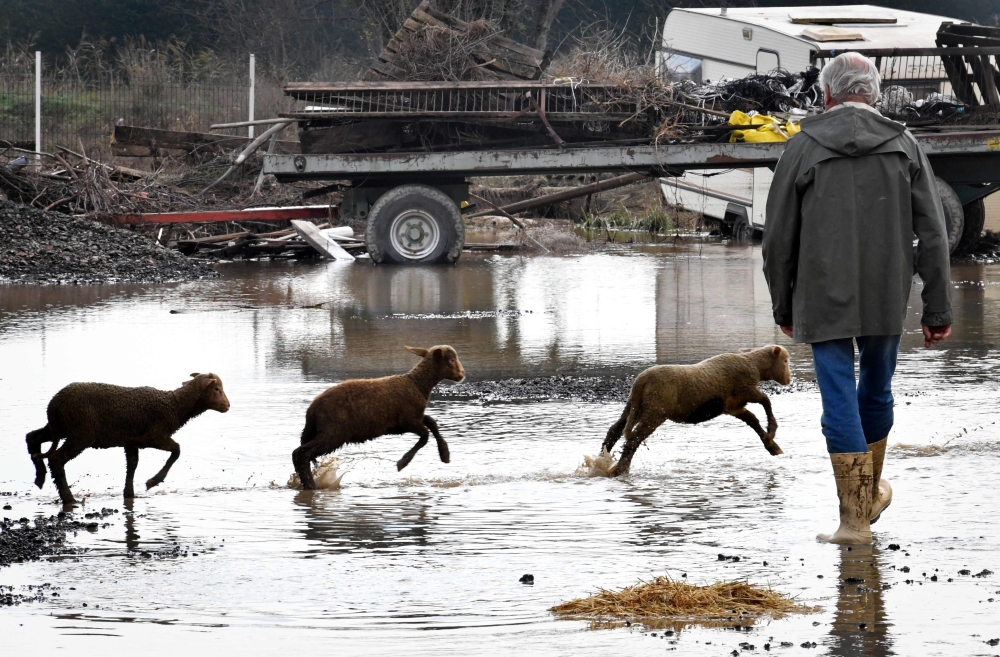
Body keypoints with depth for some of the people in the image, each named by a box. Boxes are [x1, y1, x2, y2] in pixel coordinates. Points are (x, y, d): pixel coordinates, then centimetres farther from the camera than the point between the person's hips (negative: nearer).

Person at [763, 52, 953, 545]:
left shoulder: (804, 148, -3)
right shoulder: (904, 146, 2)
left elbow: (779, 238, 0)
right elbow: (932, 235, 0)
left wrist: (783, 306, 12)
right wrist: (937, 310, 4)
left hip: (823, 301, -3)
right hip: (886, 300, 3)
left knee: (839, 402, -1)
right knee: (876, 391, 21)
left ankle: (854, 517, -5)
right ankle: (871, 493, 37)